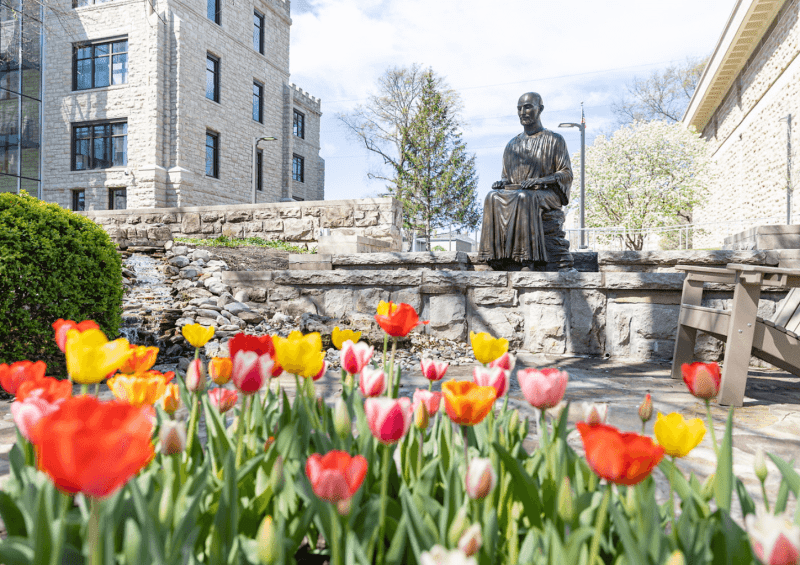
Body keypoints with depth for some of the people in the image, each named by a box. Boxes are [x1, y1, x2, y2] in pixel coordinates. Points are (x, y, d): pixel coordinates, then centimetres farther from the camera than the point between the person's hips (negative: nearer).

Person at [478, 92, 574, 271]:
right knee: (494, 198, -29)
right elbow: (506, 175, 26)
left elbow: (566, 174, 4)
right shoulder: (512, 145, 25)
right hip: (514, 192, 4)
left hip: (546, 194, -4)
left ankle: (528, 261, -42)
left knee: (523, 198, -39)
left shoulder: (554, 140, 12)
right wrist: (501, 182, 0)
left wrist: (540, 180, -15)